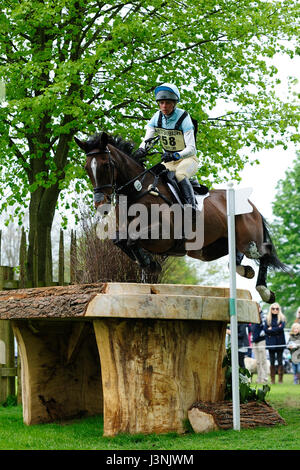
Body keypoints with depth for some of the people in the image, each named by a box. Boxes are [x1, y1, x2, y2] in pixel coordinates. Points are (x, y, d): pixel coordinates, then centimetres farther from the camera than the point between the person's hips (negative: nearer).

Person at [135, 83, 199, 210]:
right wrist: (141, 150, -26)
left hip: (187, 158, -6)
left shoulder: (183, 117, -17)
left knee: (179, 175, -35)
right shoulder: (158, 117, -2)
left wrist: (176, 155, -41)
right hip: (168, 160, 6)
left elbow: (191, 148, -22)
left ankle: (192, 208, -37)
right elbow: (147, 139, -2)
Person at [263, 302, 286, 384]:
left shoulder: (282, 318, 3)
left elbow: (281, 328, -11)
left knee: (280, 361, -2)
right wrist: (276, 329, -7)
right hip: (271, 343, 2)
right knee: (272, 362, 2)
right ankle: (272, 379, 6)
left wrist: (271, 329, -6)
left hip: (280, 343, -2)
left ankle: (280, 379, 2)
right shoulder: (268, 319, 9)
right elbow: (265, 329, -1)